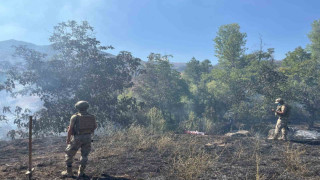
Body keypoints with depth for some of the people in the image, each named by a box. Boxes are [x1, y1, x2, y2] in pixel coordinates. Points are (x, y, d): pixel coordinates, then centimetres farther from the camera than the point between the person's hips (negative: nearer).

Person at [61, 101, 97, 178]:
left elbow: (70, 129, -11)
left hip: (77, 138, -3)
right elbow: (95, 126, 15)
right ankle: (81, 172, 17)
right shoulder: (92, 117, 2)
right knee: (84, 155, 16)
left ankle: (69, 172, 18)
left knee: (69, 154, 14)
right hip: (87, 138, 3)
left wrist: (68, 139, 0)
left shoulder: (75, 117, -10)